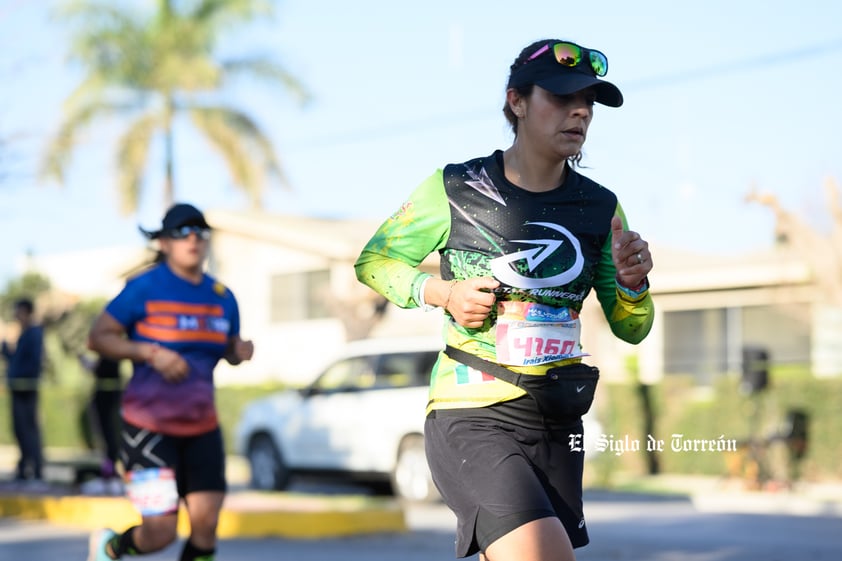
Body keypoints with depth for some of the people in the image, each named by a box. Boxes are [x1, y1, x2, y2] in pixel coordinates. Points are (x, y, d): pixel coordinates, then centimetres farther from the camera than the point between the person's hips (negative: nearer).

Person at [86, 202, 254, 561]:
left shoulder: (222, 297, 7)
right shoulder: (145, 288, -8)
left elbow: (229, 349, 20)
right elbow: (98, 338, -7)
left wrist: (240, 351, -4)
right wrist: (149, 353, -19)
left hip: (202, 427, 5)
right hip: (149, 425, -5)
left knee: (205, 525, -3)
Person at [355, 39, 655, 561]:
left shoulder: (600, 208, 4)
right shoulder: (454, 190, -6)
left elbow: (630, 329, 11)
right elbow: (374, 260, 7)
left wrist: (632, 282, -11)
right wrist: (442, 293, -10)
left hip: (556, 424, 5)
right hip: (472, 419, -5)